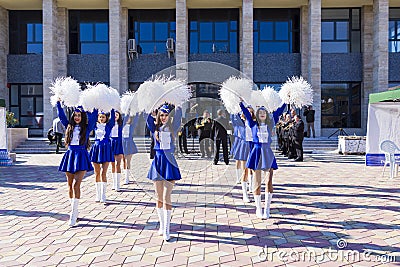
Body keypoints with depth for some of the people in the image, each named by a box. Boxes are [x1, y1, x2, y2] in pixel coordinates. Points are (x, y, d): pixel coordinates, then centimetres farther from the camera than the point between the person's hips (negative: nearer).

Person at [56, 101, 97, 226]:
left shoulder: (87, 128, 4)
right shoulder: (69, 127, 13)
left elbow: (93, 117, -2)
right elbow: (61, 116, 16)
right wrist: (58, 103, 16)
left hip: (81, 156, -4)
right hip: (70, 155, 4)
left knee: (76, 185, -13)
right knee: (70, 185, 9)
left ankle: (74, 214, -12)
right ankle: (73, 210, 22)